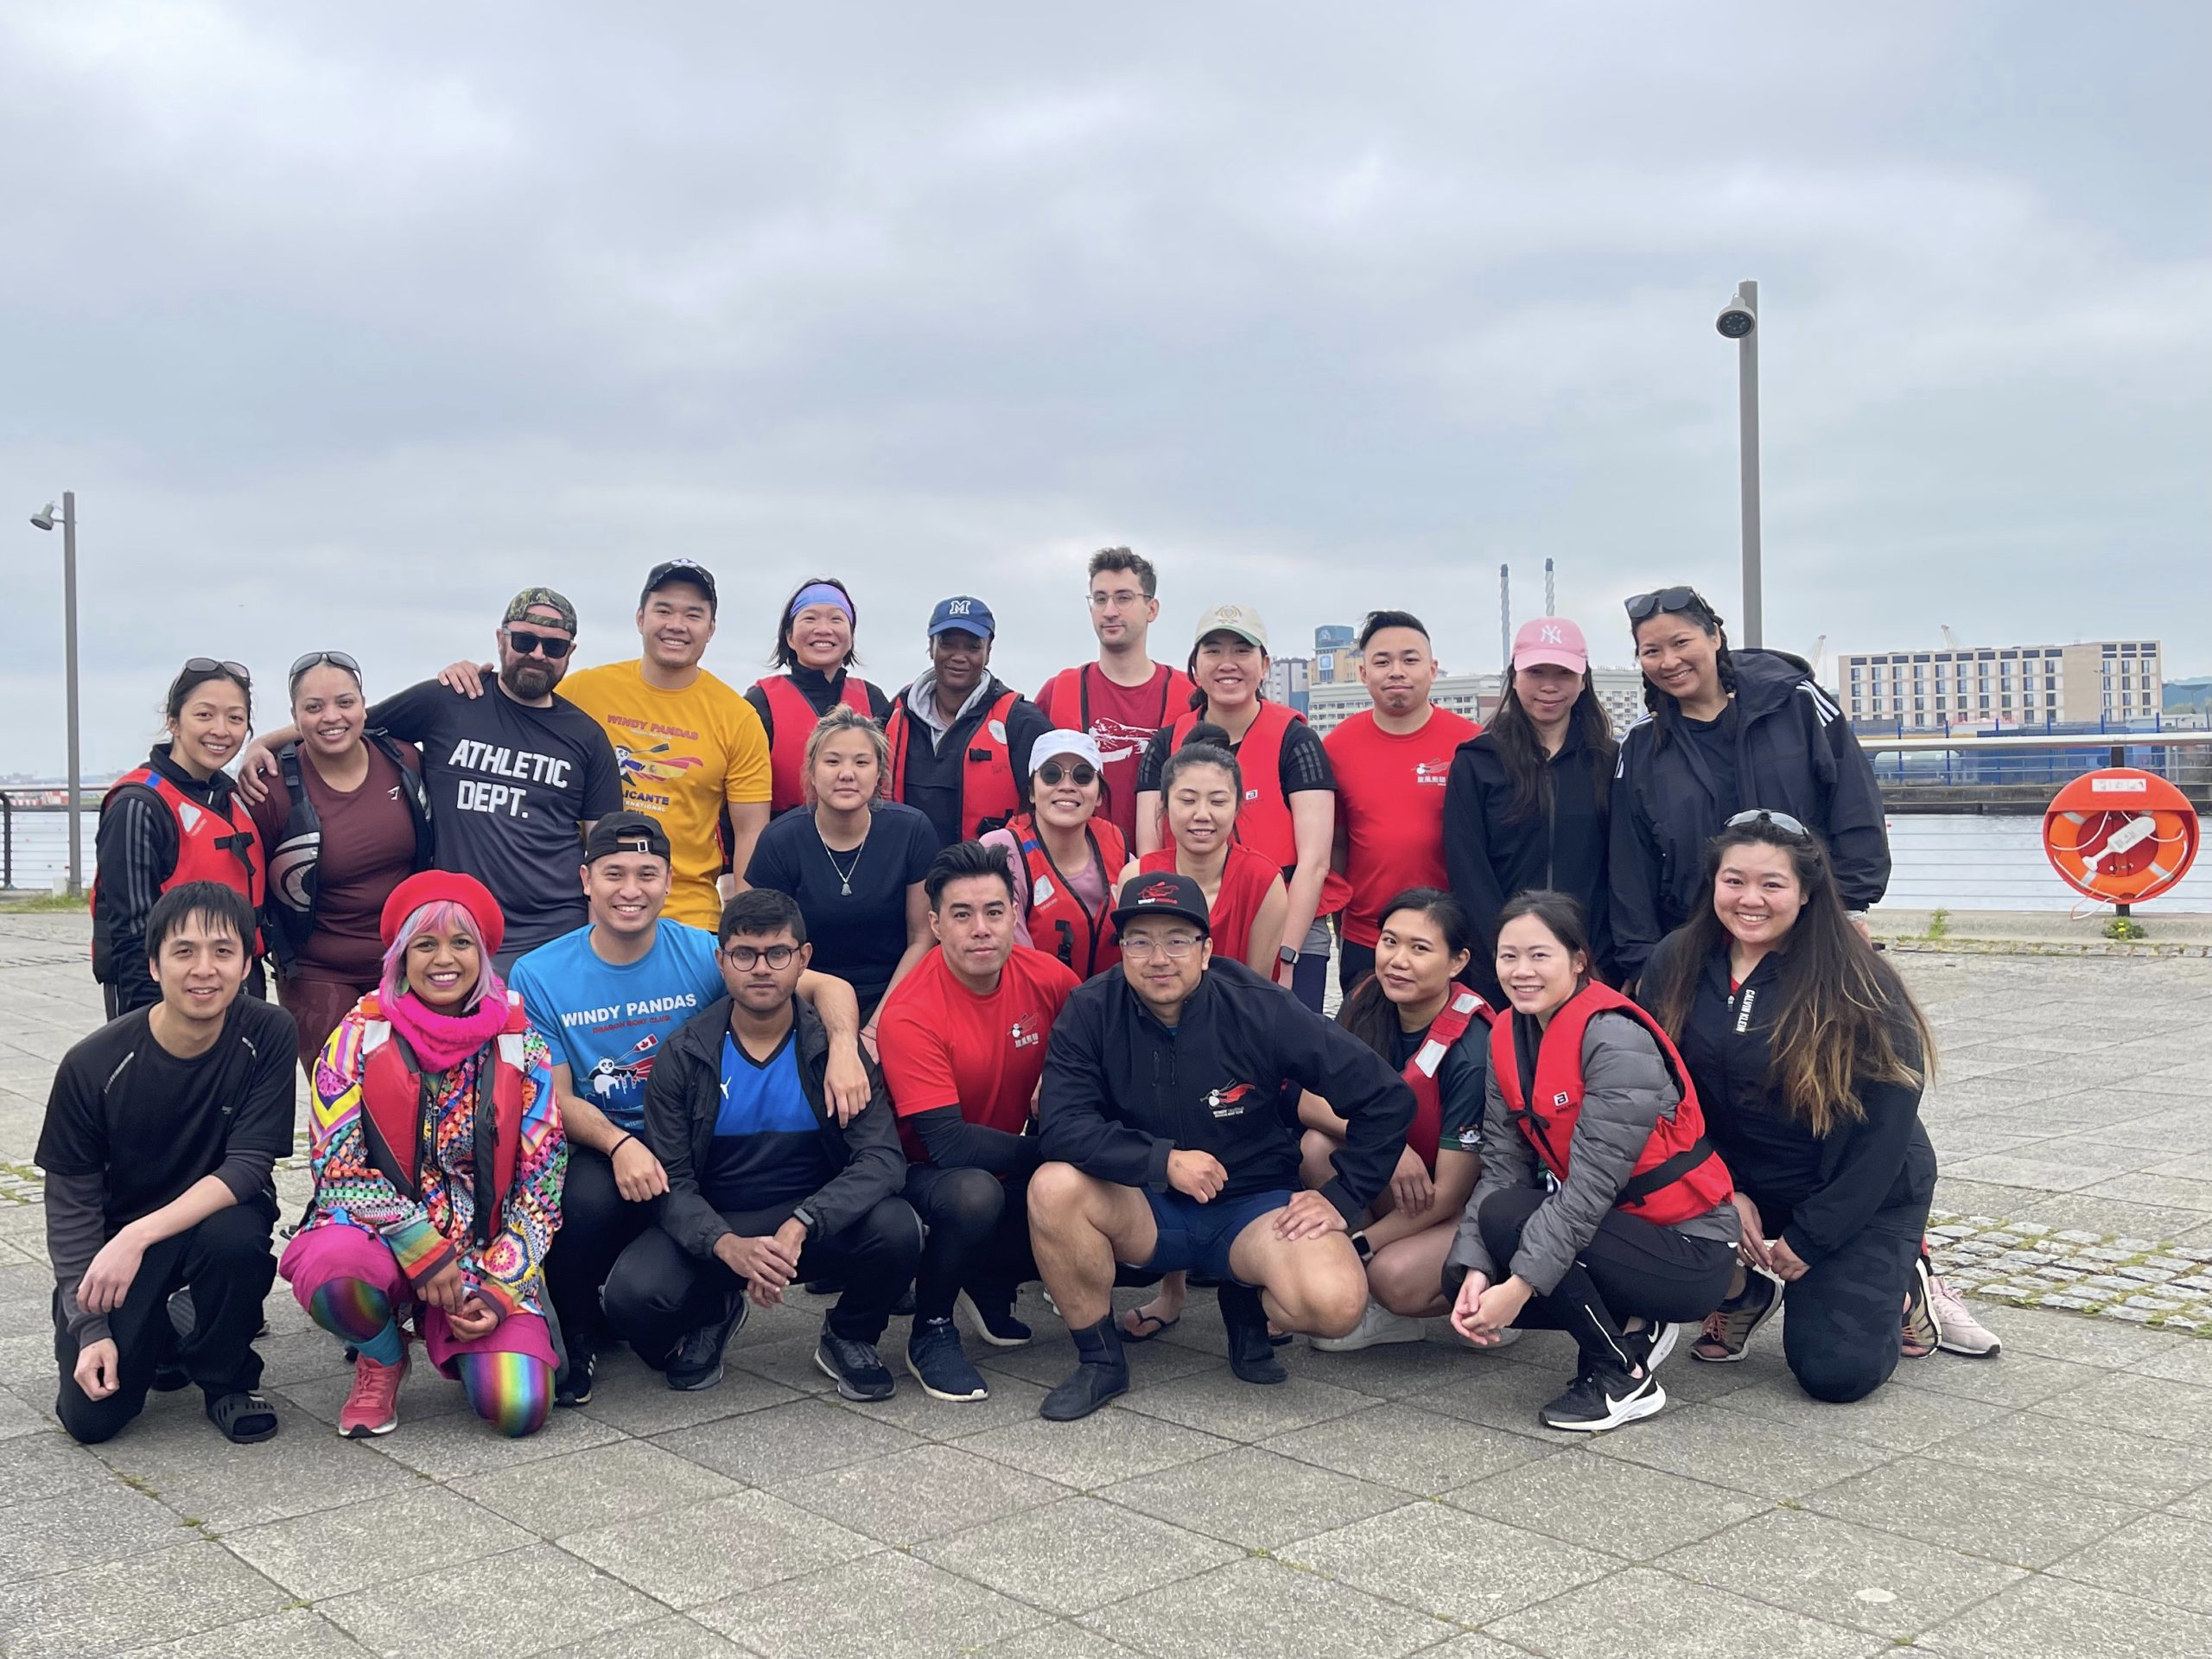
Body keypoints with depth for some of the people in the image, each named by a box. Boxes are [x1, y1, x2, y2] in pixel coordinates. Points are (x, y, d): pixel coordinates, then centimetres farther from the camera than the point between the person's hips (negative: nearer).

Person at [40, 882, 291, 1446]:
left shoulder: (268, 1036, -17)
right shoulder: (93, 1065, -17)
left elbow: (248, 1166, -21)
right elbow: (70, 1206, -9)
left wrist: (139, 1236, -33)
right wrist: (91, 1329, -17)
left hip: (219, 1214, 0)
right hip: (115, 1240, 0)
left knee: (235, 1236, -35)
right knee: (90, 1414, -16)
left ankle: (225, 1375, -5)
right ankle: (158, 1338, 19)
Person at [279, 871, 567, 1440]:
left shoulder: (521, 1048, 0)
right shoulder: (360, 1038, -2)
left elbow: (541, 1185, -1)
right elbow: (337, 1166, -8)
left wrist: (499, 1290, -11)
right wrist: (423, 1249, -18)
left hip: (487, 1252, 1)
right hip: (381, 1236, 0)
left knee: (519, 1408, -22)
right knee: (333, 1269, -37)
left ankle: (461, 1340, 16)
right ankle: (382, 1361, 0)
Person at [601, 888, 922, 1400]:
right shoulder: (684, 1056, -4)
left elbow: (882, 1158, -17)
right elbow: (672, 1183, -9)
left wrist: (799, 1226, -34)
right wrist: (728, 1245, -31)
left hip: (818, 1223, 0)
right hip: (713, 1227, 0)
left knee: (896, 1229, -31)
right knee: (632, 1294, -29)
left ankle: (848, 1337, 4)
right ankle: (711, 1314, 11)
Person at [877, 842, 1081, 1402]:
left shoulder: (1047, 978, -10)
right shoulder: (911, 1013, -24)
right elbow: (945, 1143, -27)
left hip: (1013, 1169, 6)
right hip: (927, 1171, -5)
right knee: (975, 1193, -38)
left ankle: (991, 1282, 13)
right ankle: (931, 1334, -8)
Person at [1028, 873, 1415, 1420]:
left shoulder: (1259, 1008, -14)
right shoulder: (1092, 1011, -10)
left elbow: (1387, 1097, -9)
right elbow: (1062, 1124, -20)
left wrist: (1343, 1198, -9)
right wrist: (1163, 1161, -27)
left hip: (1254, 1205, -1)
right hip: (1144, 1210, 1)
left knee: (1335, 1303, -29)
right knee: (1054, 1186, -31)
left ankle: (1247, 1307, 9)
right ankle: (1101, 1362, -8)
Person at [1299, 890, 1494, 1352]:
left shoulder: (1472, 1052, -26)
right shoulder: (1368, 1005, -10)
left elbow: (1448, 1195, -23)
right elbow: (1309, 1100, -13)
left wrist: (1354, 1247, -23)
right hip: (1396, 1188, 6)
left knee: (1396, 1277, -32)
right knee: (1318, 1144, -20)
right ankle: (1353, 1295, -8)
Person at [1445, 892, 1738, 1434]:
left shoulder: (1615, 1039, -23)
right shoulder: (1507, 1038, 1)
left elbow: (1592, 1184, -27)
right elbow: (1502, 1163, -4)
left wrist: (1519, 1287, -27)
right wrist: (1474, 1270, -17)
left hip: (1688, 1251, -8)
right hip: (1608, 1226, 8)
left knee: (1506, 1218, -25)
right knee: (1462, 1278, -5)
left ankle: (1625, 1375, -8)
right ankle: (1628, 1326, 11)